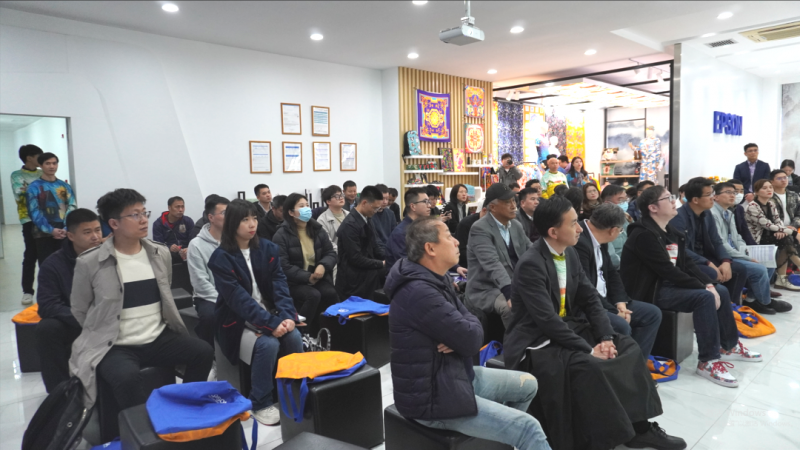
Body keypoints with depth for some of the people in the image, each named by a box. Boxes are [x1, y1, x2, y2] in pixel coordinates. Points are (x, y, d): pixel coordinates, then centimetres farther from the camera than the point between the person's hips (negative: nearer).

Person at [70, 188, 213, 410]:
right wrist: (103, 337, 3)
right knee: (126, 377, -35)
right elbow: (79, 312, 3)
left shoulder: (161, 253, 4)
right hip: (114, 346, -4)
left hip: (159, 338, 4)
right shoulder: (89, 263, -8)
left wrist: (157, 327, 13)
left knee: (203, 352, -17)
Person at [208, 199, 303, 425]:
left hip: (270, 313, 4)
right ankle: (260, 404, -9)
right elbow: (238, 298, -22)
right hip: (238, 321, -4)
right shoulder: (221, 257, -13)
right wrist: (270, 323, -30)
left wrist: (287, 315, -22)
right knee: (268, 344, -29)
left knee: (294, 337, -22)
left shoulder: (268, 248, 2)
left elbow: (280, 283, -5)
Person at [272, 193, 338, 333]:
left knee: (331, 293, -25)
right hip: (294, 282, -4)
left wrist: (323, 266, -15)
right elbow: (283, 266, -15)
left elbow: (331, 253, 8)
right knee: (313, 295, -31)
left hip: (317, 278, 4)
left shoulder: (317, 230, 10)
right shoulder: (282, 235, -7)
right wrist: (307, 277, -19)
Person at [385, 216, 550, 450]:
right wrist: (466, 334, -3)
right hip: (434, 397, -10)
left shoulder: (438, 279, 6)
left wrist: (460, 338, -16)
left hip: (455, 374, 10)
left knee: (528, 384, 18)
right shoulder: (419, 292, -27)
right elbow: (472, 340, -25)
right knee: (528, 428, -14)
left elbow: (469, 326, 6)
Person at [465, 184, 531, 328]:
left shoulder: (516, 225, 10)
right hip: (487, 290, -7)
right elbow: (492, 264, -28)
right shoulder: (480, 229, -15)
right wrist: (509, 292, -41)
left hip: (514, 285, 8)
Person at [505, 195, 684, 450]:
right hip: (537, 342, -8)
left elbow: (590, 299, 5)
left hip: (569, 330, 9)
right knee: (589, 365, -31)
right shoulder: (530, 264, -22)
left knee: (628, 347, -1)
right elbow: (547, 320, -26)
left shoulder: (570, 253, 4)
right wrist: (589, 349, -22)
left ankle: (639, 426, 6)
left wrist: (605, 338, -9)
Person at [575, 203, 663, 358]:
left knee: (652, 313, 8)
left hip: (603, 300, 10)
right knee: (622, 326, -31)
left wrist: (620, 302, -1)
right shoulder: (578, 243, -26)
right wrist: (614, 311, -17)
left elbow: (611, 273, 15)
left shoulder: (598, 239, 7)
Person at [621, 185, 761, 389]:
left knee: (721, 291, 8)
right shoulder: (644, 235, -21)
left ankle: (729, 346, 25)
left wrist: (709, 284, -7)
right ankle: (707, 361, -16)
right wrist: (704, 288, -19)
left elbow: (687, 264, 9)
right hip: (650, 291, -10)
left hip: (667, 284, 10)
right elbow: (668, 271, -24)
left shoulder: (671, 232, 11)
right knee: (705, 297, -25)